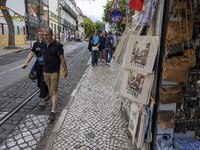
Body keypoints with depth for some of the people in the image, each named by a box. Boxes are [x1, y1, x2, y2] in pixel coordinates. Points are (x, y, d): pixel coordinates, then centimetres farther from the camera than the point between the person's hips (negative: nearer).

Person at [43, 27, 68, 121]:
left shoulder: (57, 45, -11)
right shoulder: (43, 45, 5)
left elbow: (62, 58, -9)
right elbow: (43, 57, 13)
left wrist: (65, 70, -5)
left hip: (55, 72, -5)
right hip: (45, 71, 6)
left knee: (54, 91, -5)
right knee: (50, 89, 18)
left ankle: (53, 111, -6)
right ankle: (53, 102, 39)